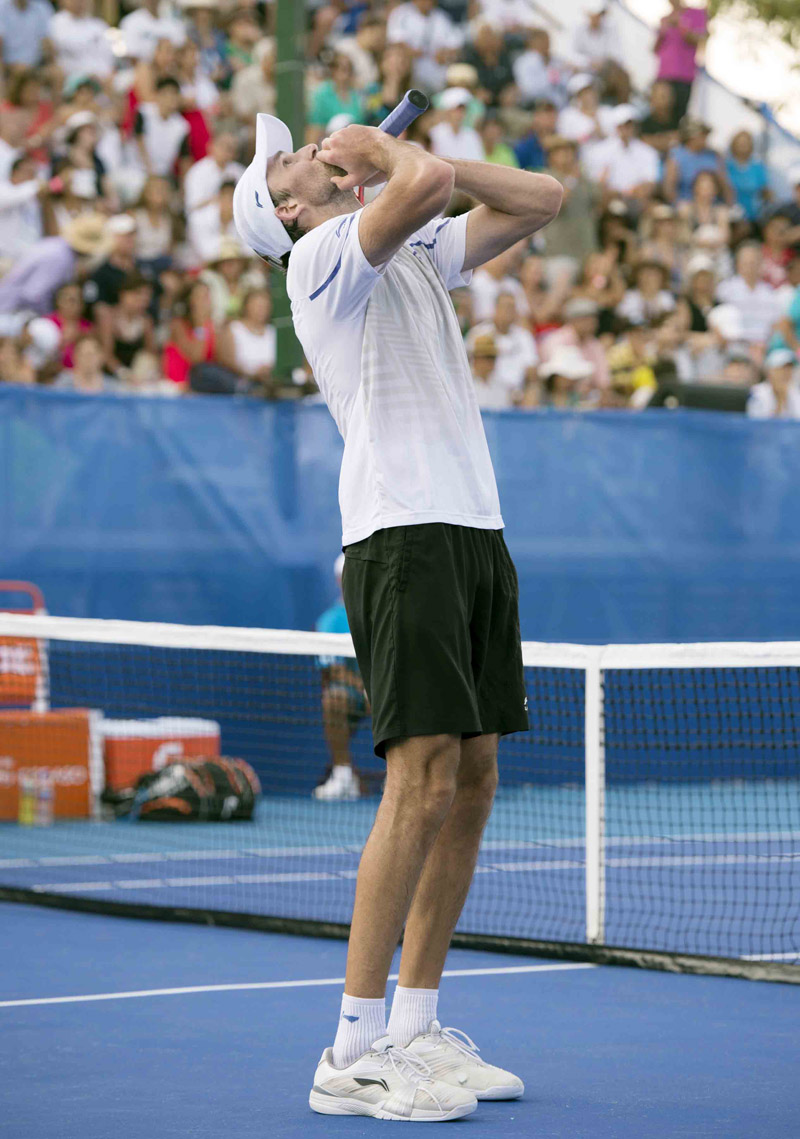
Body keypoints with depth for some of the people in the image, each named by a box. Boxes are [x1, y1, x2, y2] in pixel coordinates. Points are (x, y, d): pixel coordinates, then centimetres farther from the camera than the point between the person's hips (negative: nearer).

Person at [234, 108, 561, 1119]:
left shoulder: (418, 252, 23)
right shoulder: (325, 251, -3)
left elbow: (541, 199, 22)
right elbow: (432, 185, -21)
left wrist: (401, 154, 14)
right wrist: (402, 156, 3)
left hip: (475, 534, 9)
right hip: (401, 536, -9)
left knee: (473, 783, 6)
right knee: (423, 784, -14)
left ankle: (414, 1029, 13)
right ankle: (353, 1054, -11)